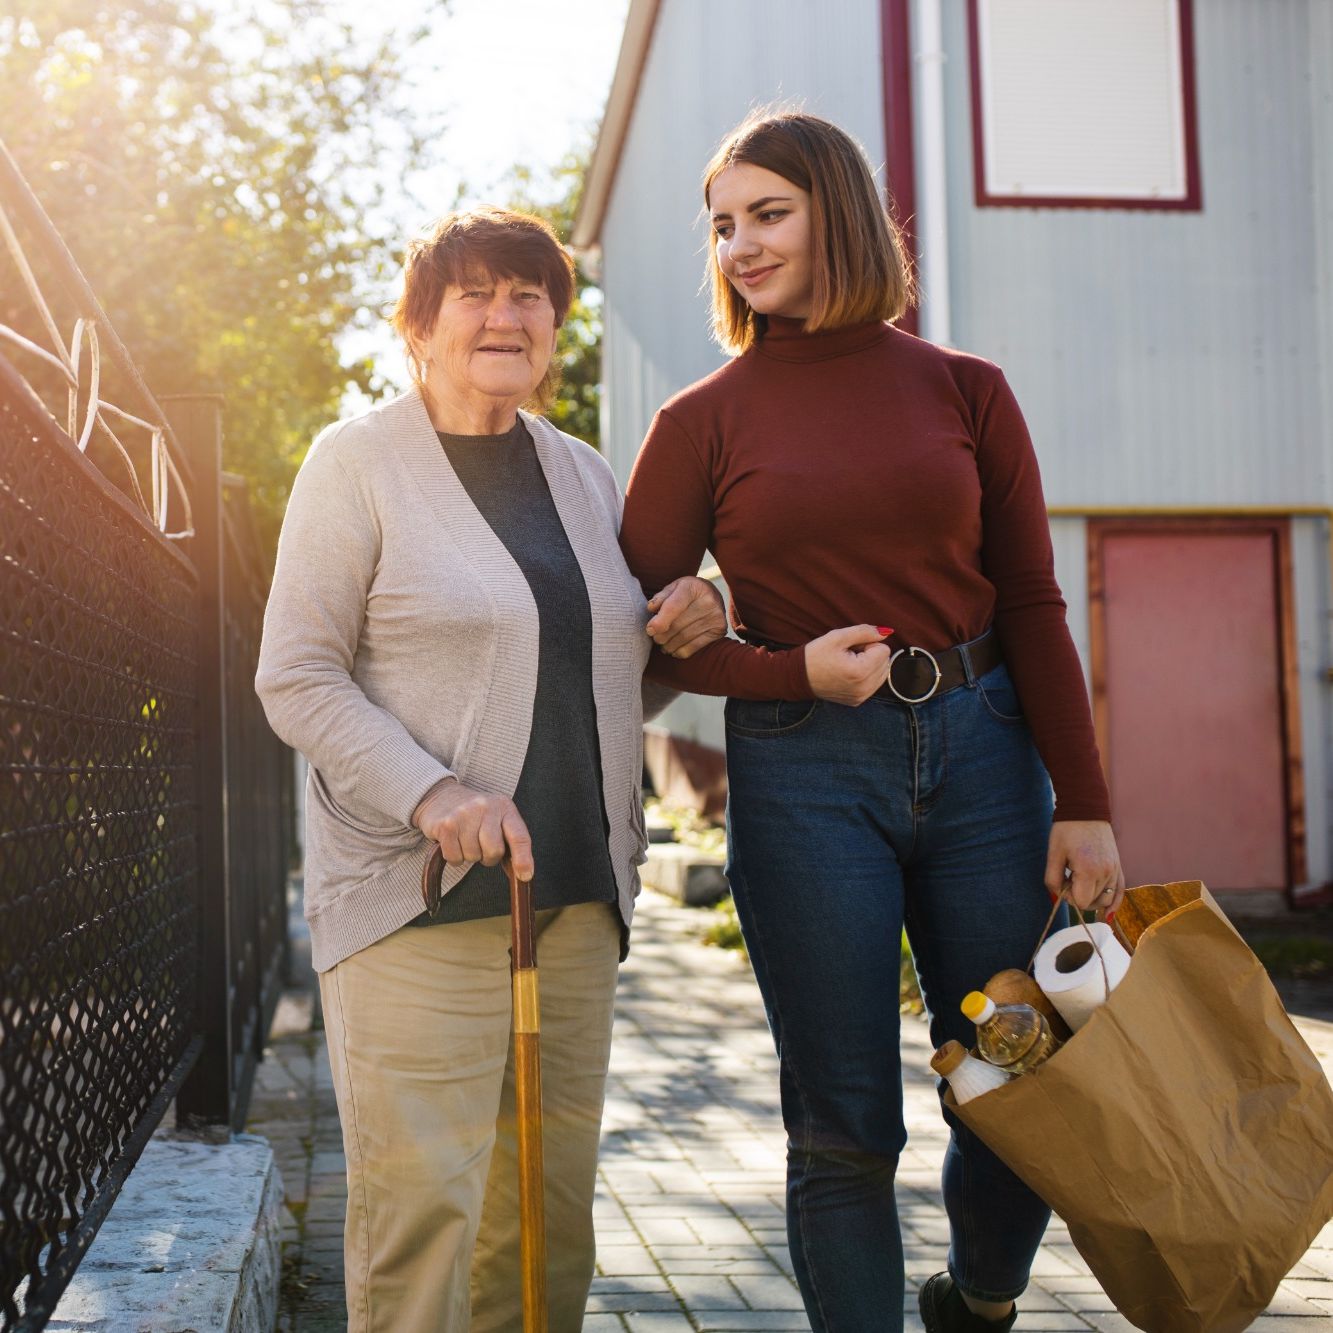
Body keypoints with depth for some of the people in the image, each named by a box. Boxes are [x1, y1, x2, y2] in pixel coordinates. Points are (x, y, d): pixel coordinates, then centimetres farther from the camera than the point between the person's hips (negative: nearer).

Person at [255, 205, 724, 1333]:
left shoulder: (584, 474, 17)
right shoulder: (358, 463, 0)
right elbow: (296, 679, -5)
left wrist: (683, 634, 4)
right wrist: (431, 793, -19)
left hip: (578, 889, 6)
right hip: (418, 892, -5)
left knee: (553, 1196, 8)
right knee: (423, 1193, -10)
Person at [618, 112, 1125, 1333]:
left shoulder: (963, 391, 5)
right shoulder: (703, 422, 2)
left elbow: (1032, 606, 5)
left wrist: (1082, 803, 0)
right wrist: (792, 672, -12)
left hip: (979, 750, 2)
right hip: (804, 773, -2)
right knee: (844, 1125, 3)